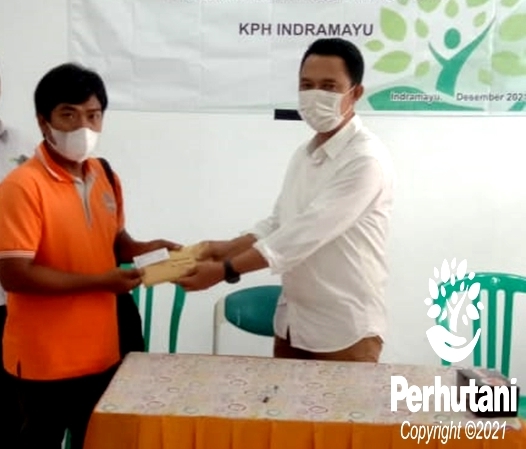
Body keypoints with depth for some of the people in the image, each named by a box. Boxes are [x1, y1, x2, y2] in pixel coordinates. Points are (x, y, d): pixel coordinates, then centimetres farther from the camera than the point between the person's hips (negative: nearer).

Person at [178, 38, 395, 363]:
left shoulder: (367, 160, -21)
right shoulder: (305, 154, 7)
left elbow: (305, 234, -26)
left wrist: (226, 270, -23)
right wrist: (229, 248, -3)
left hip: (346, 330, -7)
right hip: (293, 321, 8)